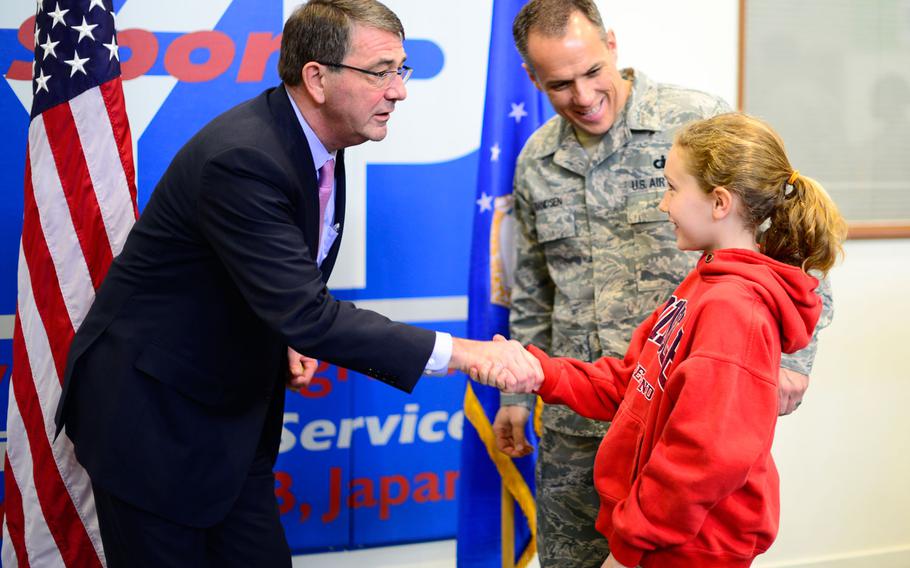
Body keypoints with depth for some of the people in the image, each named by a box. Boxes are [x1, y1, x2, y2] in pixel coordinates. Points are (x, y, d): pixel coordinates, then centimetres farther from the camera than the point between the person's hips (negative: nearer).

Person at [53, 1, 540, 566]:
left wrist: (287, 338, 1)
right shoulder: (241, 158, -28)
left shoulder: (315, 139, 1)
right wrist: (461, 353, -34)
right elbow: (307, 314, -33)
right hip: (149, 409, -8)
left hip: (231, 409, 8)